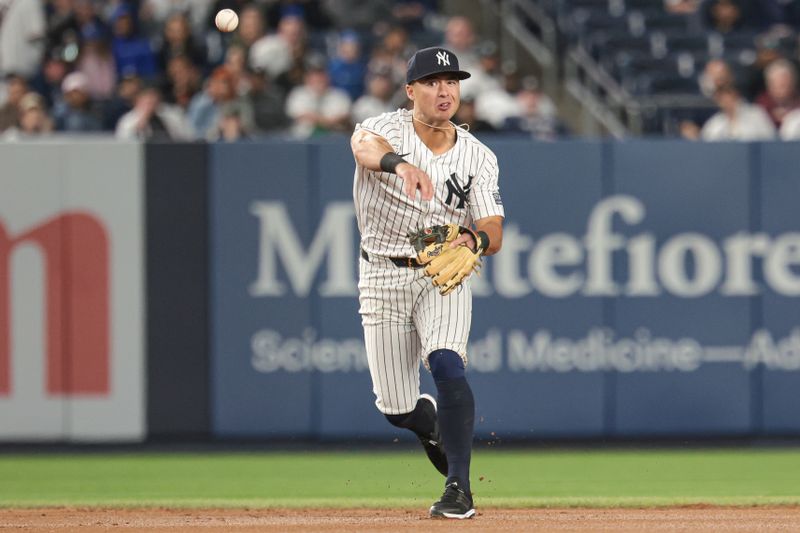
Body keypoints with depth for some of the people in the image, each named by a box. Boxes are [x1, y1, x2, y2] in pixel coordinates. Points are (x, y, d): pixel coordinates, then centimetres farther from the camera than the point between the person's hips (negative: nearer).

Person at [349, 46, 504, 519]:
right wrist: (400, 163, -59)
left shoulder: (478, 157, -3)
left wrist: (474, 241, -33)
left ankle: (459, 488, -22)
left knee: (446, 364, -27)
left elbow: (494, 232, -8)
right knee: (397, 407, 1)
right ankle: (434, 426, 39)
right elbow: (364, 145, -37)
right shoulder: (389, 129, -10)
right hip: (383, 276, 0)